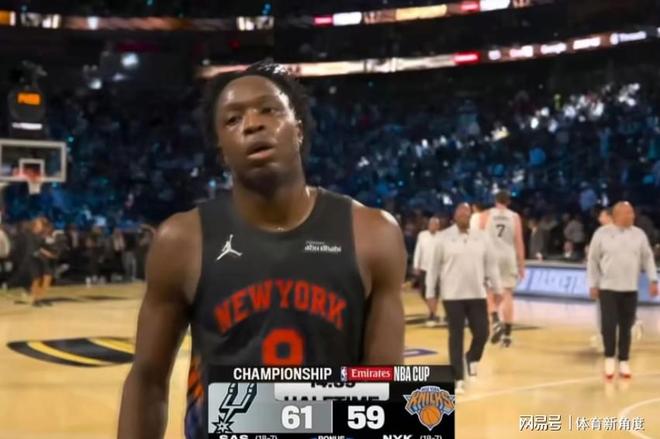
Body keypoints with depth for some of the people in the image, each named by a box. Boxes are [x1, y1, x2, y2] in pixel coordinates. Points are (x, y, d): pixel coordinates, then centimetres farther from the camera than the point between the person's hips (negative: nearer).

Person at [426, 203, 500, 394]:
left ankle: (472, 358, 32)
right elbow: (434, 267, 0)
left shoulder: (482, 237, 4)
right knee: (456, 337, 1)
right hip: (452, 296, -2)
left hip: (477, 295, 3)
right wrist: (430, 293, 0)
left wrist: (497, 289, 7)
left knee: (482, 333, 0)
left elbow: (491, 264, 9)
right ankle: (458, 379, 10)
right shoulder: (444, 238, -3)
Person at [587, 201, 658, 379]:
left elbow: (647, 258, 9)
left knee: (626, 327, 6)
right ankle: (609, 358, 12)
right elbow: (593, 260, 1)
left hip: (630, 289, 2)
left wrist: (653, 280, 0)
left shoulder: (639, 234, 4)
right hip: (608, 288, -2)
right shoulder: (602, 233, -3)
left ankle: (624, 361, 17)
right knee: (608, 325, -7)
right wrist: (593, 284, -1)